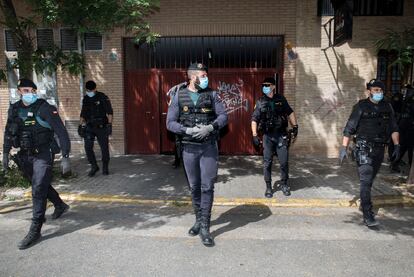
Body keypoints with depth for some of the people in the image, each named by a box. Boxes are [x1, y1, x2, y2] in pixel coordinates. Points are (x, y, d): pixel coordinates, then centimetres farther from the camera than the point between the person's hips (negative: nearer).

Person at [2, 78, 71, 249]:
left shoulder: (44, 108, -15)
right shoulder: (14, 109, 3)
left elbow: (61, 132, -19)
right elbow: (8, 132, 18)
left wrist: (65, 157, -25)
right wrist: (5, 153, 16)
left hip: (42, 155, -6)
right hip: (24, 156, 6)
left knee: (38, 190, -8)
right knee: (41, 185, 21)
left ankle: (35, 231, 0)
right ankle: (60, 205, 45)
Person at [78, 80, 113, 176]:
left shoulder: (102, 97, -5)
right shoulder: (85, 99, 10)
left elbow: (110, 112, -8)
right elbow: (83, 113, 20)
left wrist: (110, 124, -16)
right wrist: (81, 125, 12)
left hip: (101, 127, -4)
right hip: (89, 127, 4)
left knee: (104, 147, 0)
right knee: (88, 147, -5)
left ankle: (105, 168, 16)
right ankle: (94, 167, 11)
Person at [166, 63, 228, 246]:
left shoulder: (211, 95, 3)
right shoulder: (179, 97, 2)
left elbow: (223, 116, -1)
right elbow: (170, 122, -2)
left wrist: (210, 127, -18)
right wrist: (188, 130, -17)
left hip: (209, 147, -1)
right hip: (189, 148, 1)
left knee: (207, 186, -2)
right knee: (194, 187, 12)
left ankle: (204, 227, 6)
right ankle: (199, 219, 30)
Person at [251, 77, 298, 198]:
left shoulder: (281, 100, 4)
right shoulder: (260, 102, 0)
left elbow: (290, 113, 15)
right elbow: (254, 120, -2)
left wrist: (295, 127, 7)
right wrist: (255, 135, -10)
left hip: (281, 135, 1)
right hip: (268, 136, -1)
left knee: (284, 162, 3)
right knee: (267, 163, 3)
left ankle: (284, 184, 23)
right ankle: (268, 187, 15)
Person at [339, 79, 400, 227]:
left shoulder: (387, 107, 8)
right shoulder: (361, 107, -6)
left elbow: (394, 128, 13)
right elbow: (349, 129, -7)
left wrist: (397, 146, 4)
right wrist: (344, 148, -12)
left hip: (379, 149, 5)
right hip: (364, 149, -5)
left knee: (370, 180, 16)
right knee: (366, 181, -10)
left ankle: (364, 202, 35)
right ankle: (368, 215, -8)